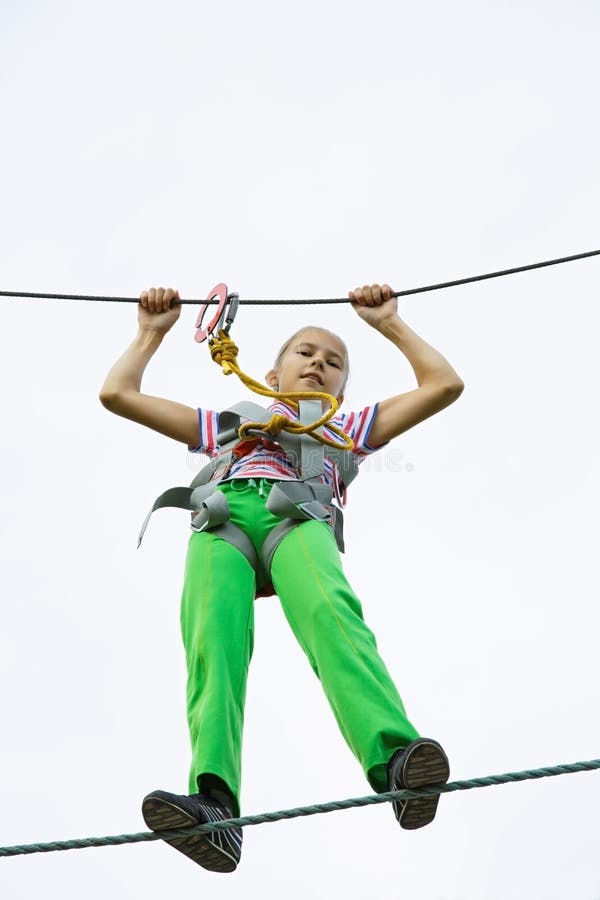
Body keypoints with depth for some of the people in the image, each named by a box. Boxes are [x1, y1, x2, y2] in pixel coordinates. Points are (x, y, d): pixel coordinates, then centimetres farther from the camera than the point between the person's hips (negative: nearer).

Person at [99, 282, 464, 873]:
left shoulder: (346, 430, 41)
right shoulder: (231, 424, 44)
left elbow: (444, 386, 35)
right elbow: (117, 394, 44)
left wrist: (389, 324, 39)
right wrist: (152, 333, 48)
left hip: (298, 514, -1)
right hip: (223, 515, 1)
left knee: (330, 614, -37)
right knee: (212, 642, -33)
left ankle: (394, 761, -61)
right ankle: (214, 804, -54)